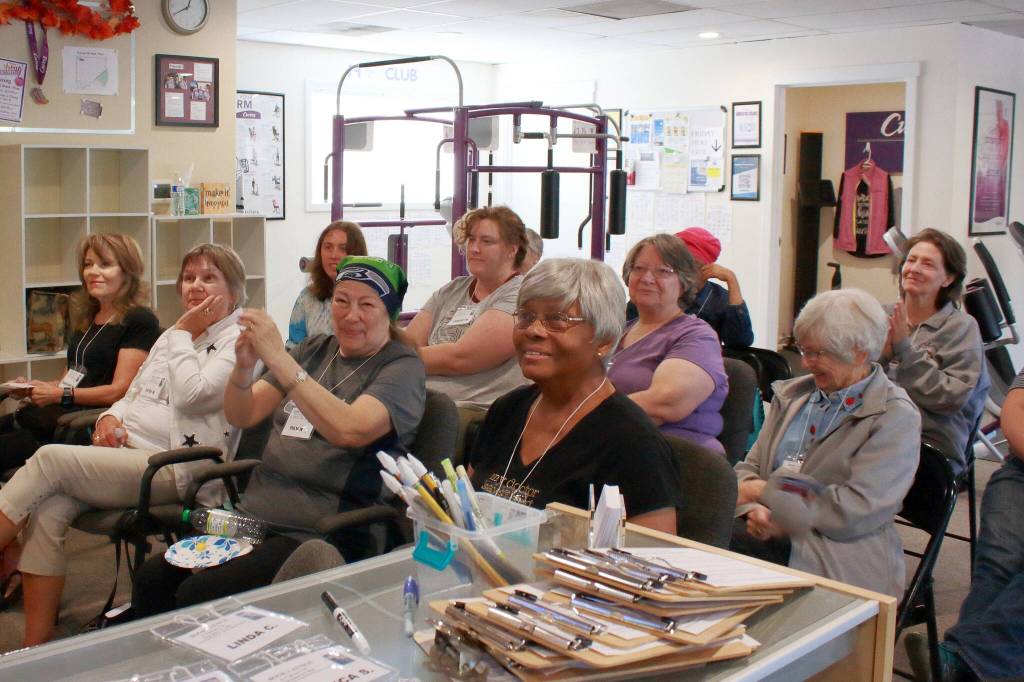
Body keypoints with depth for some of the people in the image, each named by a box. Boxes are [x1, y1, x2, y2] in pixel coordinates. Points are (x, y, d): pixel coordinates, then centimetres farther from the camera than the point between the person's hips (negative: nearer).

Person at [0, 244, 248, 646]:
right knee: (47, 511, -20)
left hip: (172, 469, -7)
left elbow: (192, 395, -17)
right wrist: (110, 417, 5)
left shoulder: (239, 342, -3)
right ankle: (36, 645, -15)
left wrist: (184, 334, -5)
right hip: (123, 452, 8)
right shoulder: (172, 337, 24)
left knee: (49, 459, -22)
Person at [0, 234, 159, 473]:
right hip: (66, 413, 8)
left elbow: (120, 391, -10)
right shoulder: (87, 318, 24)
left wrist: (61, 395, -12)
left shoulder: (139, 321, -4)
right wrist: (32, 388, 8)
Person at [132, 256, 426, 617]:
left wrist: (278, 358, -24)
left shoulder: (403, 367, -3)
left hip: (318, 535, -6)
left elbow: (349, 430, -22)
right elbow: (242, 416, 10)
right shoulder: (314, 350, 16)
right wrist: (243, 367, -11)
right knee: (152, 578, -12)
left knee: (196, 596, -21)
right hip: (254, 515, 6)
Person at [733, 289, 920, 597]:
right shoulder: (792, 394, 16)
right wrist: (754, 510, -9)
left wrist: (763, 492, -10)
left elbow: (854, 512, -14)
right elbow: (749, 467, 14)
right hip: (769, 535, 6)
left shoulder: (896, 418, -4)